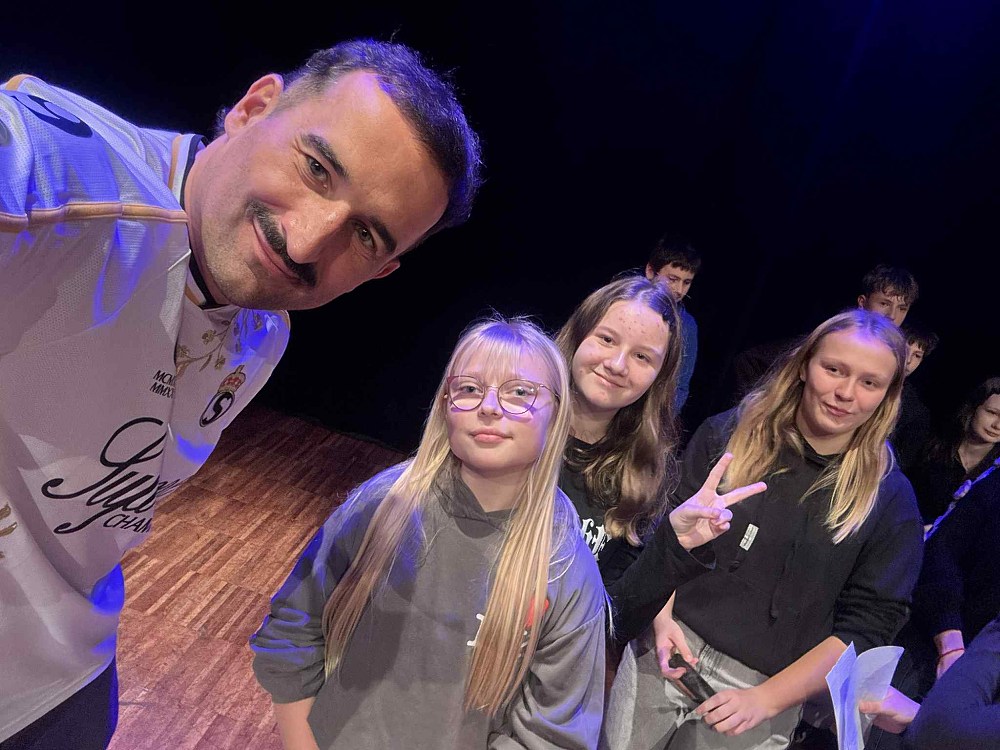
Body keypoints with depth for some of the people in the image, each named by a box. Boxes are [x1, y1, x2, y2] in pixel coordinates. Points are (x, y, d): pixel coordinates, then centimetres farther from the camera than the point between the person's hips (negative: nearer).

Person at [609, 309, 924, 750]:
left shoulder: (890, 498, -3)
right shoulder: (729, 433, -4)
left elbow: (868, 624, -4)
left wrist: (766, 698, -11)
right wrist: (663, 618, -13)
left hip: (764, 690, 0)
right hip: (666, 652, 1)